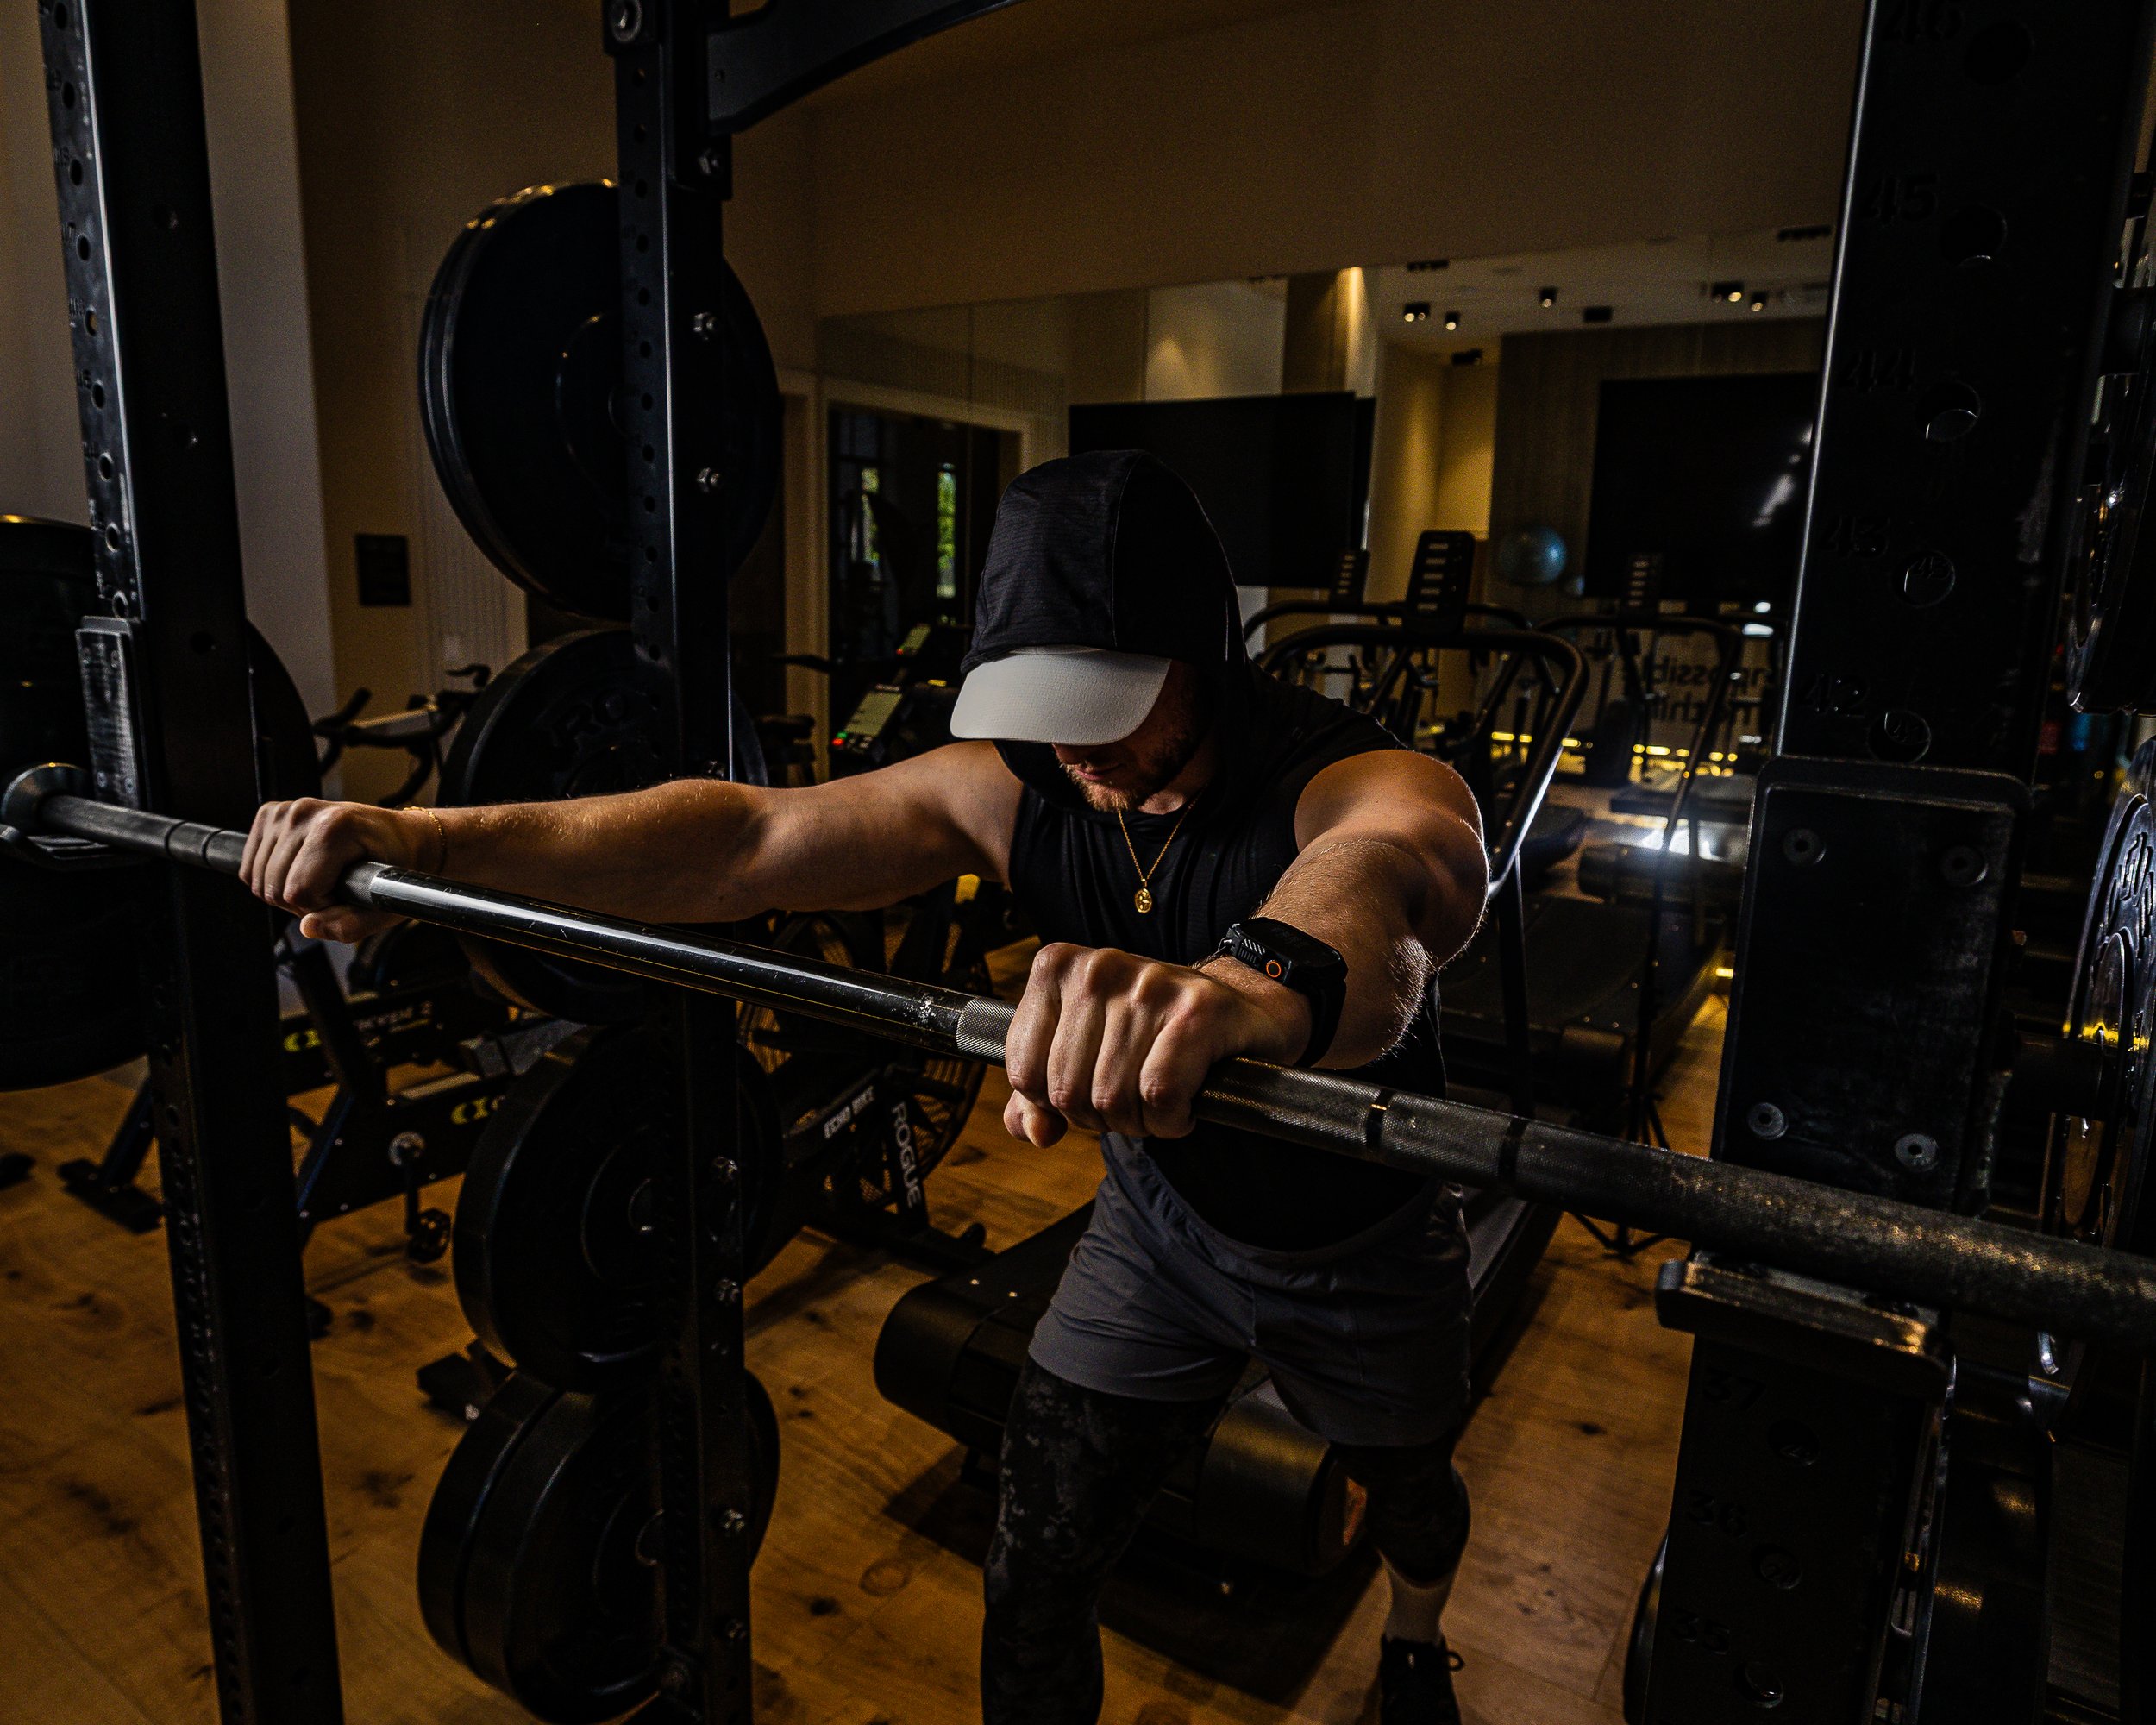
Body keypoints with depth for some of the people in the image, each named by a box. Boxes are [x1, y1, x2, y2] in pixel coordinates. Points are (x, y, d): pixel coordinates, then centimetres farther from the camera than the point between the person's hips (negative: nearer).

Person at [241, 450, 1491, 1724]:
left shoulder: (1357, 781, -34)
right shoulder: (1012, 784, -21)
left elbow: (1391, 872, -60)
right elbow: (753, 836, -31)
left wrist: (1262, 982, -84)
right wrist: (435, 838, -43)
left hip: (1368, 1246, -1)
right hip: (1163, 1215, 2)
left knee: (1410, 1488, 26)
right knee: (1037, 1573, -1)